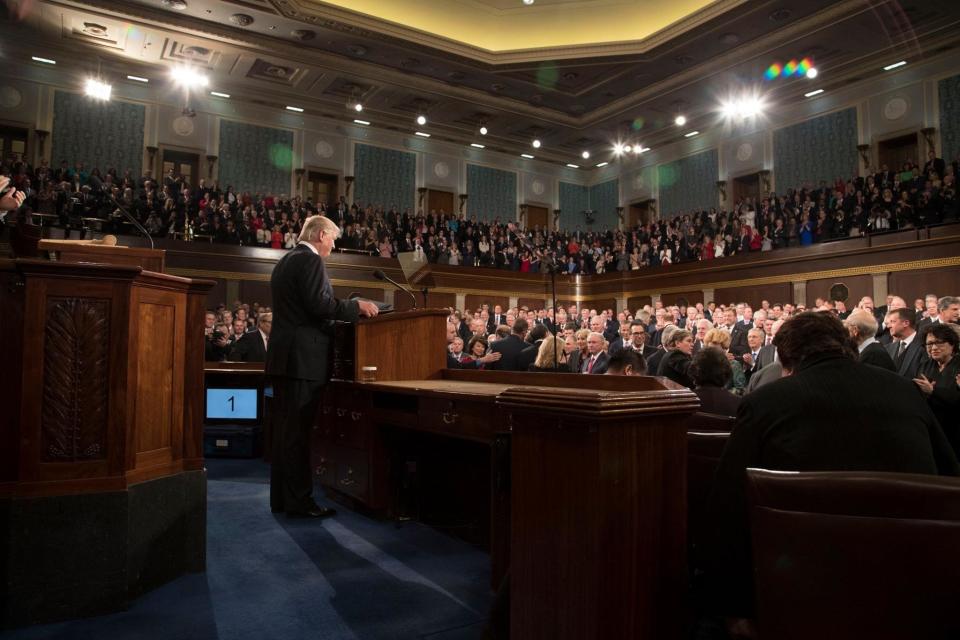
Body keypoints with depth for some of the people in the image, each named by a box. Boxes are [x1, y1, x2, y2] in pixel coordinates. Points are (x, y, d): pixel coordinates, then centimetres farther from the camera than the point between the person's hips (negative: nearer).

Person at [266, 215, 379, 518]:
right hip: (303, 357, -10)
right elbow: (319, 303, -21)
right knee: (299, 430, -6)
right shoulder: (310, 260, -10)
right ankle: (299, 501, 0)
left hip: (283, 356, 10)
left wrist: (349, 310, 23)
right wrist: (356, 306, -9)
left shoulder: (285, 261, 20)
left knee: (285, 426, 12)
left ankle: (281, 497, 20)